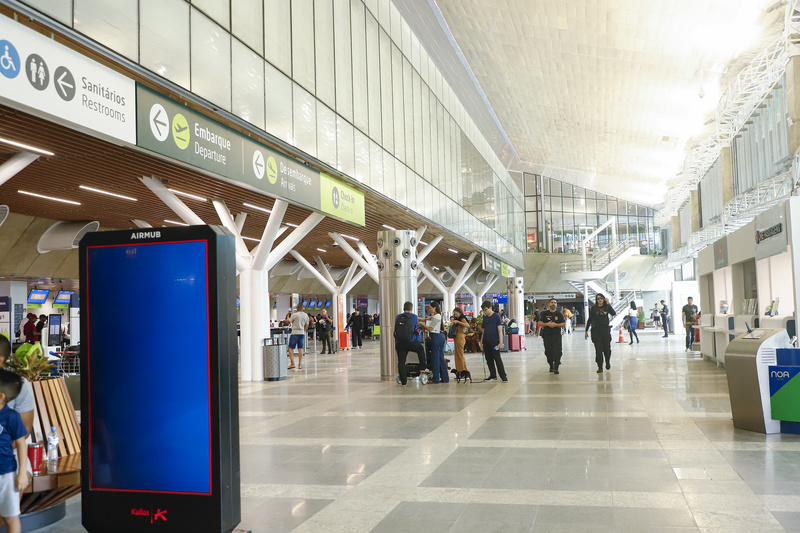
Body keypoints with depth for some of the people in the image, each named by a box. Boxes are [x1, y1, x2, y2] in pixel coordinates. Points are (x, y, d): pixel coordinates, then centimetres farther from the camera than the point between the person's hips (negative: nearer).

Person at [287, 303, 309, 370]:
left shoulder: (294, 315, -12)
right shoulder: (306, 315, 6)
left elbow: (288, 322, 0)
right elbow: (306, 326, 14)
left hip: (295, 333, -5)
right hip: (302, 333, 5)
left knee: (291, 348, 1)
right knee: (300, 349, 7)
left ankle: (292, 363, -7)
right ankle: (300, 364, 6)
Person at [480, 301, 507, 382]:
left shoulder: (496, 316, -4)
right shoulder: (485, 318, 13)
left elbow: (500, 330, -7)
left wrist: (501, 342, -14)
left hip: (494, 341, -6)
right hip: (486, 342, 6)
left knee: (497, 359, -7)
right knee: (489, 359, 8)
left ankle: (503, 376, -2)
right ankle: (493, 376, 17)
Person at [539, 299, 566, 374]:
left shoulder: (559, 314, 8)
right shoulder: (544, 313, 7)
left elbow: (564, 324, 2)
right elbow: (540, 323, 3)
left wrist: (556, 325, -13)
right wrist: (547, 324, -13)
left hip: (557, 335, -1)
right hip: (547, 335, 1)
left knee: (557, 351, -10)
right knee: (548, 352, 6)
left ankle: (556, 368, -10)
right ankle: (551, 366, 22)